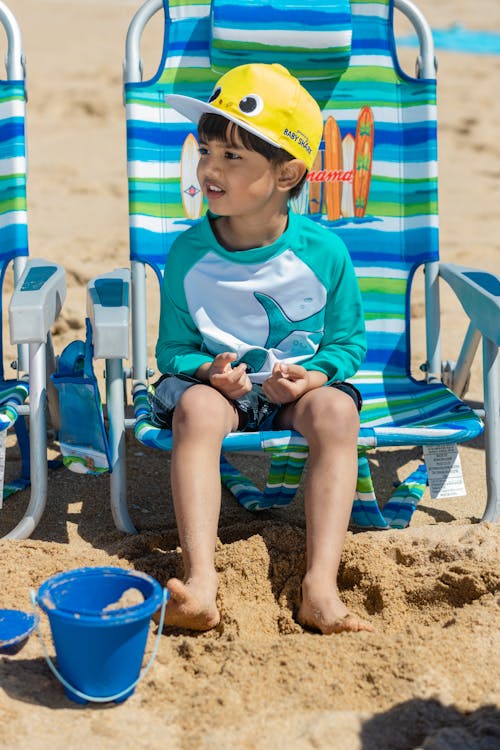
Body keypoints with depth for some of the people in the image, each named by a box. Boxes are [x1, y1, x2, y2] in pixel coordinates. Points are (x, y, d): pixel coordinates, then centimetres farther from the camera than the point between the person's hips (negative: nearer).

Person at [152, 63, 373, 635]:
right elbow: (174, 349, 1)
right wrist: (208, 370, -21)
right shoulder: (189, 253, -6)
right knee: (195, 407, -33)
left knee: (336, 411, -32)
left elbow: (348, 341, 1)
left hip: (297, 391, 0)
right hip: (217, 385, 1)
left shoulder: (323, 252, -8)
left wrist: (313, 375, -19)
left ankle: (320, 586, -36)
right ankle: (200, 578, -41)